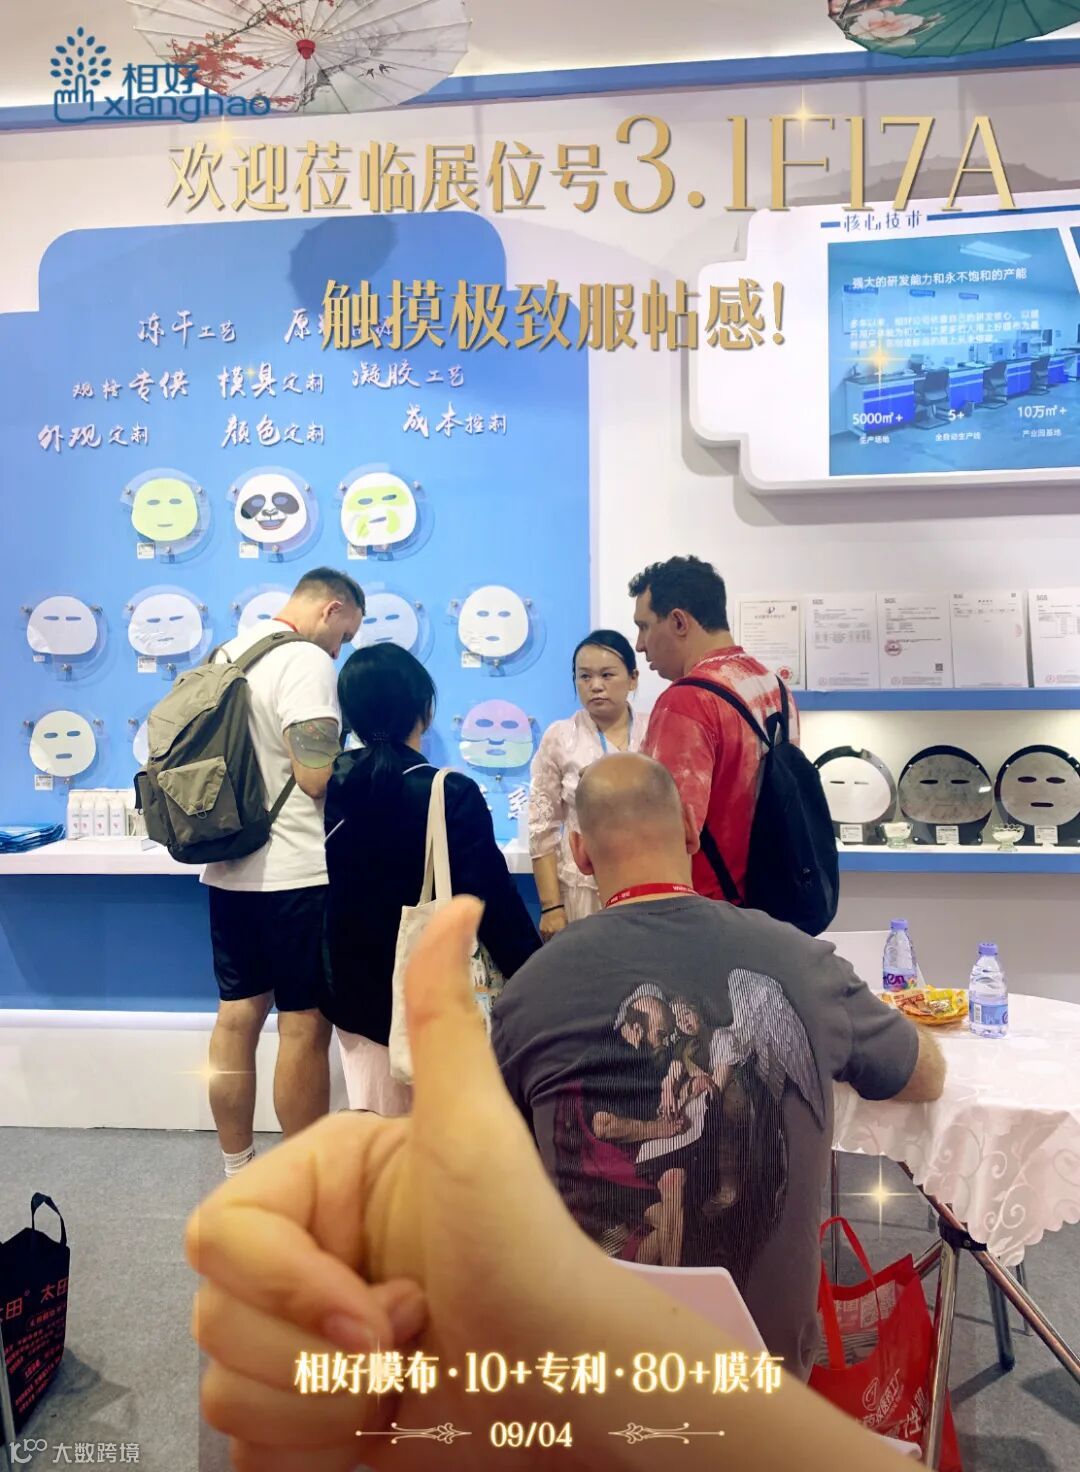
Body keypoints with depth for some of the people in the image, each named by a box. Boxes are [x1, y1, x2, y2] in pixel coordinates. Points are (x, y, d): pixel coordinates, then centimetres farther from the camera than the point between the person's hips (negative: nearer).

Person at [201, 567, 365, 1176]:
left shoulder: (227, 654, 13)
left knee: (237, 1015, 13)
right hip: (296, 873, -9)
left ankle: (238, 1176, 25)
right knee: (305, 1025, 1)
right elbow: (319, 777, -22)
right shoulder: (307, 661, -14)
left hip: (230, 865, 9)